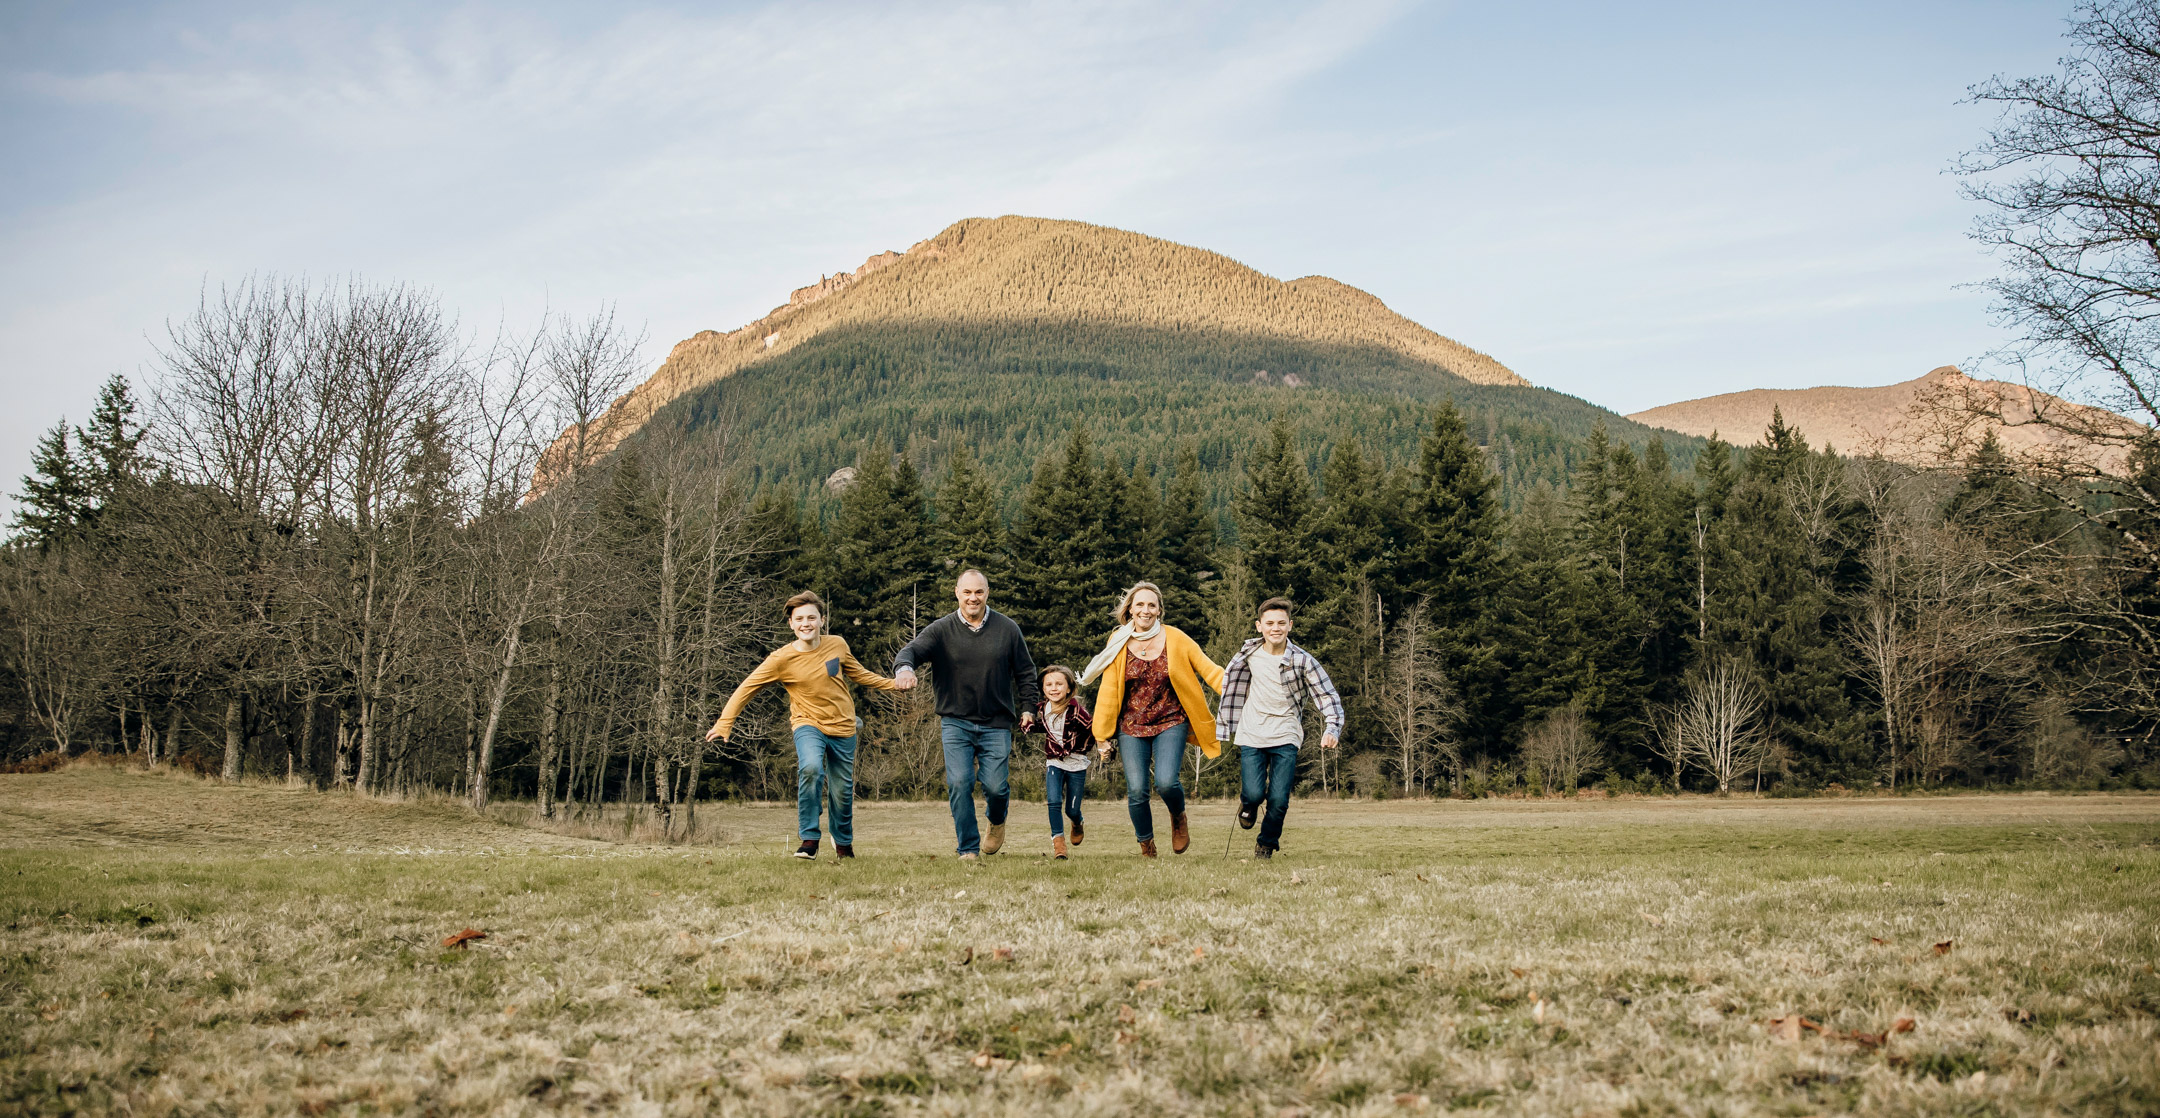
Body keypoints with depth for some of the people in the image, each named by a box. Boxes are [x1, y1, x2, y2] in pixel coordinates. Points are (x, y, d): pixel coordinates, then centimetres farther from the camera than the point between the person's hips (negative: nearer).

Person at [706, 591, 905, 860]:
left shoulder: (837, 645, -5)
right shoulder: (782, 659, -14)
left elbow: (858, 673, 15)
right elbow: (746, 689, -9)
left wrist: (891, 684, 13)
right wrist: (724, 724, -15)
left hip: (843, 727, 3)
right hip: (809, 724, -3)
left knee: (843, 791, 8)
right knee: (811, 768, -32)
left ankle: (843, 842, 37)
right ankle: (809, 840, -18)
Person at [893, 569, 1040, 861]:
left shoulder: (1007, 629, 4)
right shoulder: (941, 630, -1)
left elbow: (1025, 672, 12)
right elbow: (912, 650, -15)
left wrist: (1027, 708, 5)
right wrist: (904, 667, -38)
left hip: (996, 724, 0)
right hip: (955, 722, 0)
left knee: (995, 785, -5)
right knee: (959, 783, -11)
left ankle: (997, 821, 30)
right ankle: (968, 848, 2)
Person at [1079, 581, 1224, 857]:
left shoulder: (1175, 639, -2)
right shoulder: (1119, 644, 1)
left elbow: (1209, 670, -1)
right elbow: (1108, 692, 4)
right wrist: (1102, 736, 5)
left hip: (1170, 723, -1)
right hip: (1132, 727, 1)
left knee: (1166, 782, -21)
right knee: (1136, 791, -7)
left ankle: (1178, 818, 14)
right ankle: (1147, 849, 16)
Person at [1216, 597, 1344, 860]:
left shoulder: (1302, 661, -10)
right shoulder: (1249, 653, -2)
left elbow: (1328, 696, -6)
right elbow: (1230, 677, 16)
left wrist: (1332, 729, -23)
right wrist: (1226, 725, 19)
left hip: (1285, 737, -1)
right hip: (1251, 735, 1)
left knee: (1279, 800, -7)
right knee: (1255, 793, -13)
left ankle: (1267, 843, 23)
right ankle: (1247, 803, 26)